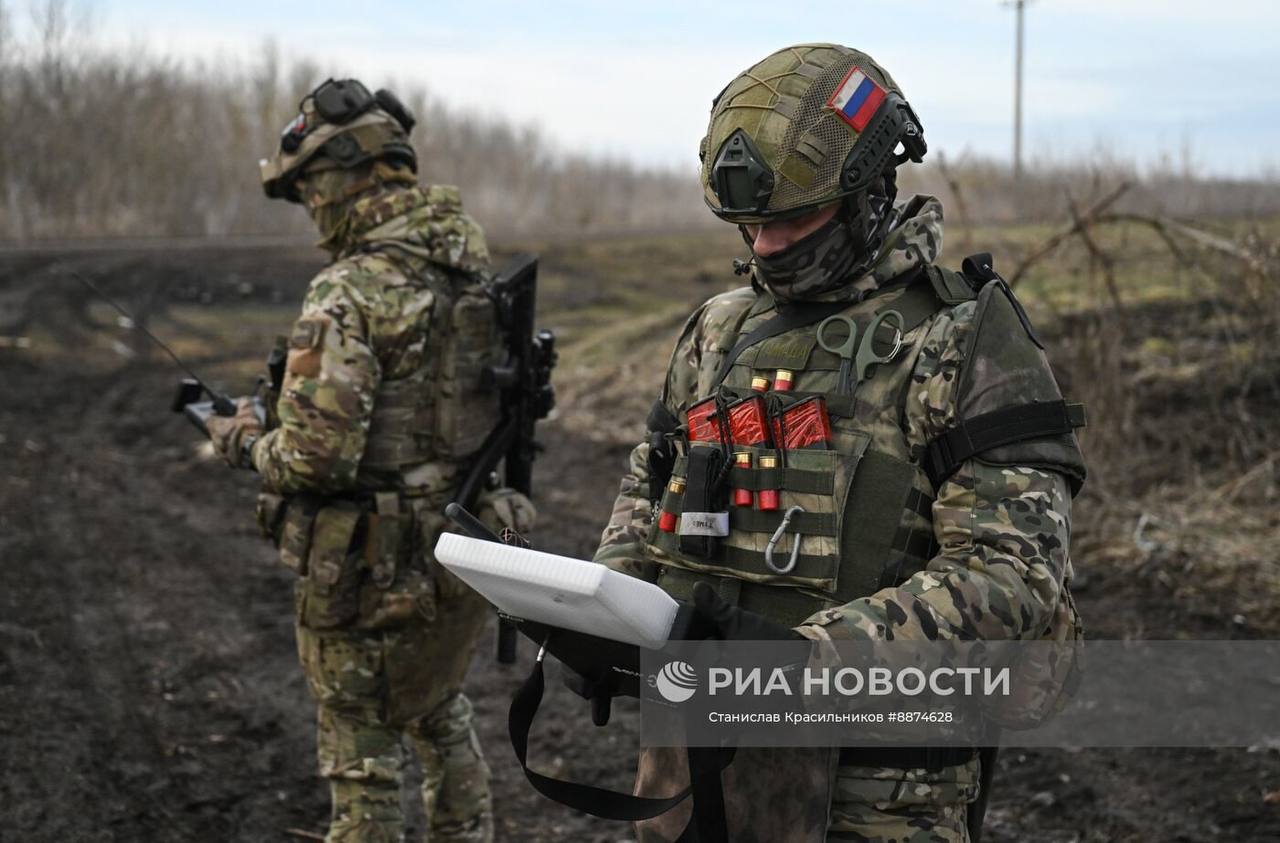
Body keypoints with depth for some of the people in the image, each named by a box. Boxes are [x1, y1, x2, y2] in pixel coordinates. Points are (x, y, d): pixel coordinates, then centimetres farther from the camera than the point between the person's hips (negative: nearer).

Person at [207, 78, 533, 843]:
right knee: (440, 711, 29)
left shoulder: (350, 296, -21)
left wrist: (246, 440, -4)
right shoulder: (474, 271, 2)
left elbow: (316, 457, -26)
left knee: (362, 752, 10)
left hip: (371, 574, -7)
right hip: (466, 553, 7)